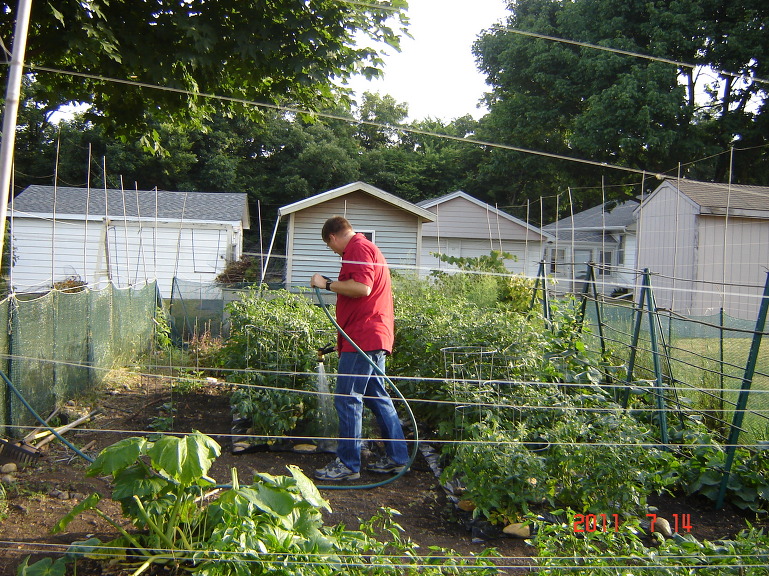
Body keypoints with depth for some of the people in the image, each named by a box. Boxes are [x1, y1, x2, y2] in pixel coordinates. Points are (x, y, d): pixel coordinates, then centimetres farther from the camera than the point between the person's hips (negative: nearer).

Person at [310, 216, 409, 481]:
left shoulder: (358, 248, -9)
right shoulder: (367, 248, 24)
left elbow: (362, 287, -24)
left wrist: (327, 284, -14)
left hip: (362, 338, -11)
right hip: (374, 337, 11)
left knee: (347, 399, -7)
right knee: (377, 397, 14)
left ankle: (348, 464, -2)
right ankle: (396, 457, 19)